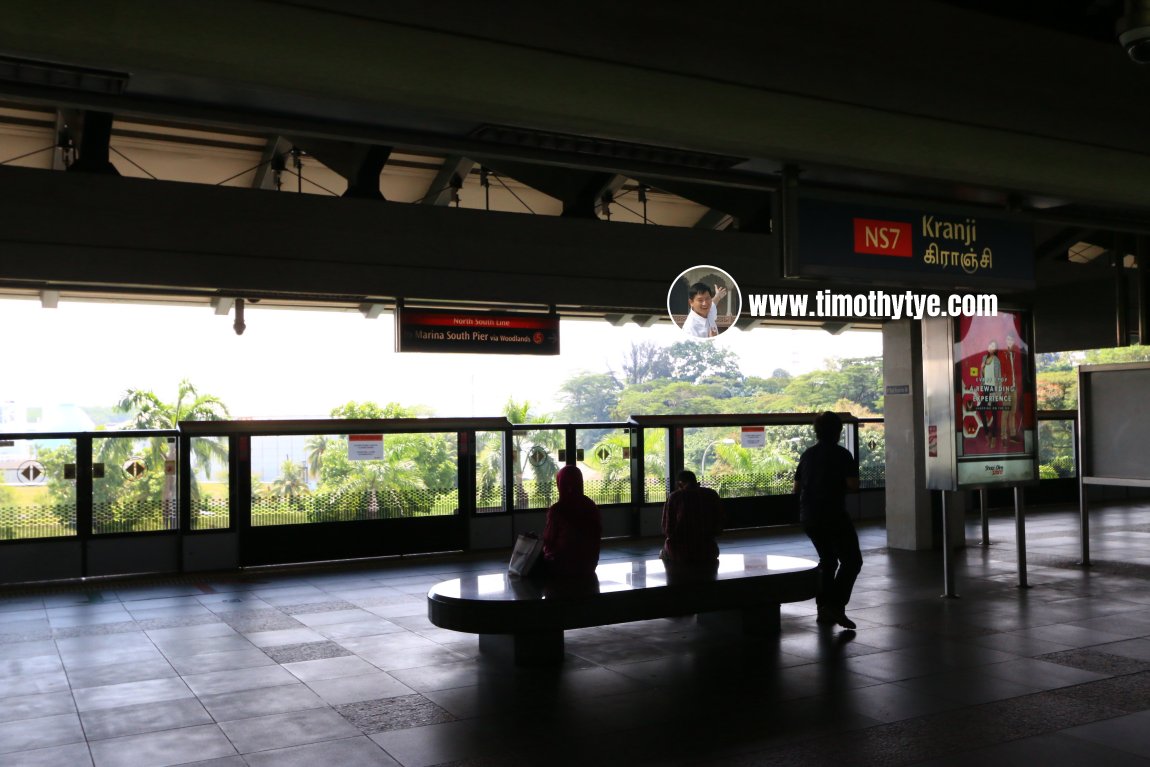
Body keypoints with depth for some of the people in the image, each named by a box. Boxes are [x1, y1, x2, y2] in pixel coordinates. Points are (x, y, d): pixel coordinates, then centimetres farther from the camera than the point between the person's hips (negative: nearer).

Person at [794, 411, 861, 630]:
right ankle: (836, 606, -13)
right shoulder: (841, 454, -7)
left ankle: (824, 608, 17)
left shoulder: (808, 454, 11)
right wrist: (840, 487, 6)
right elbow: (853, 485, -14)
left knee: (827, 559, 20)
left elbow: (797, 487, 15)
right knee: (851, 560, 1)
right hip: (833, 515, -6)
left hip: (808, 517, 6)